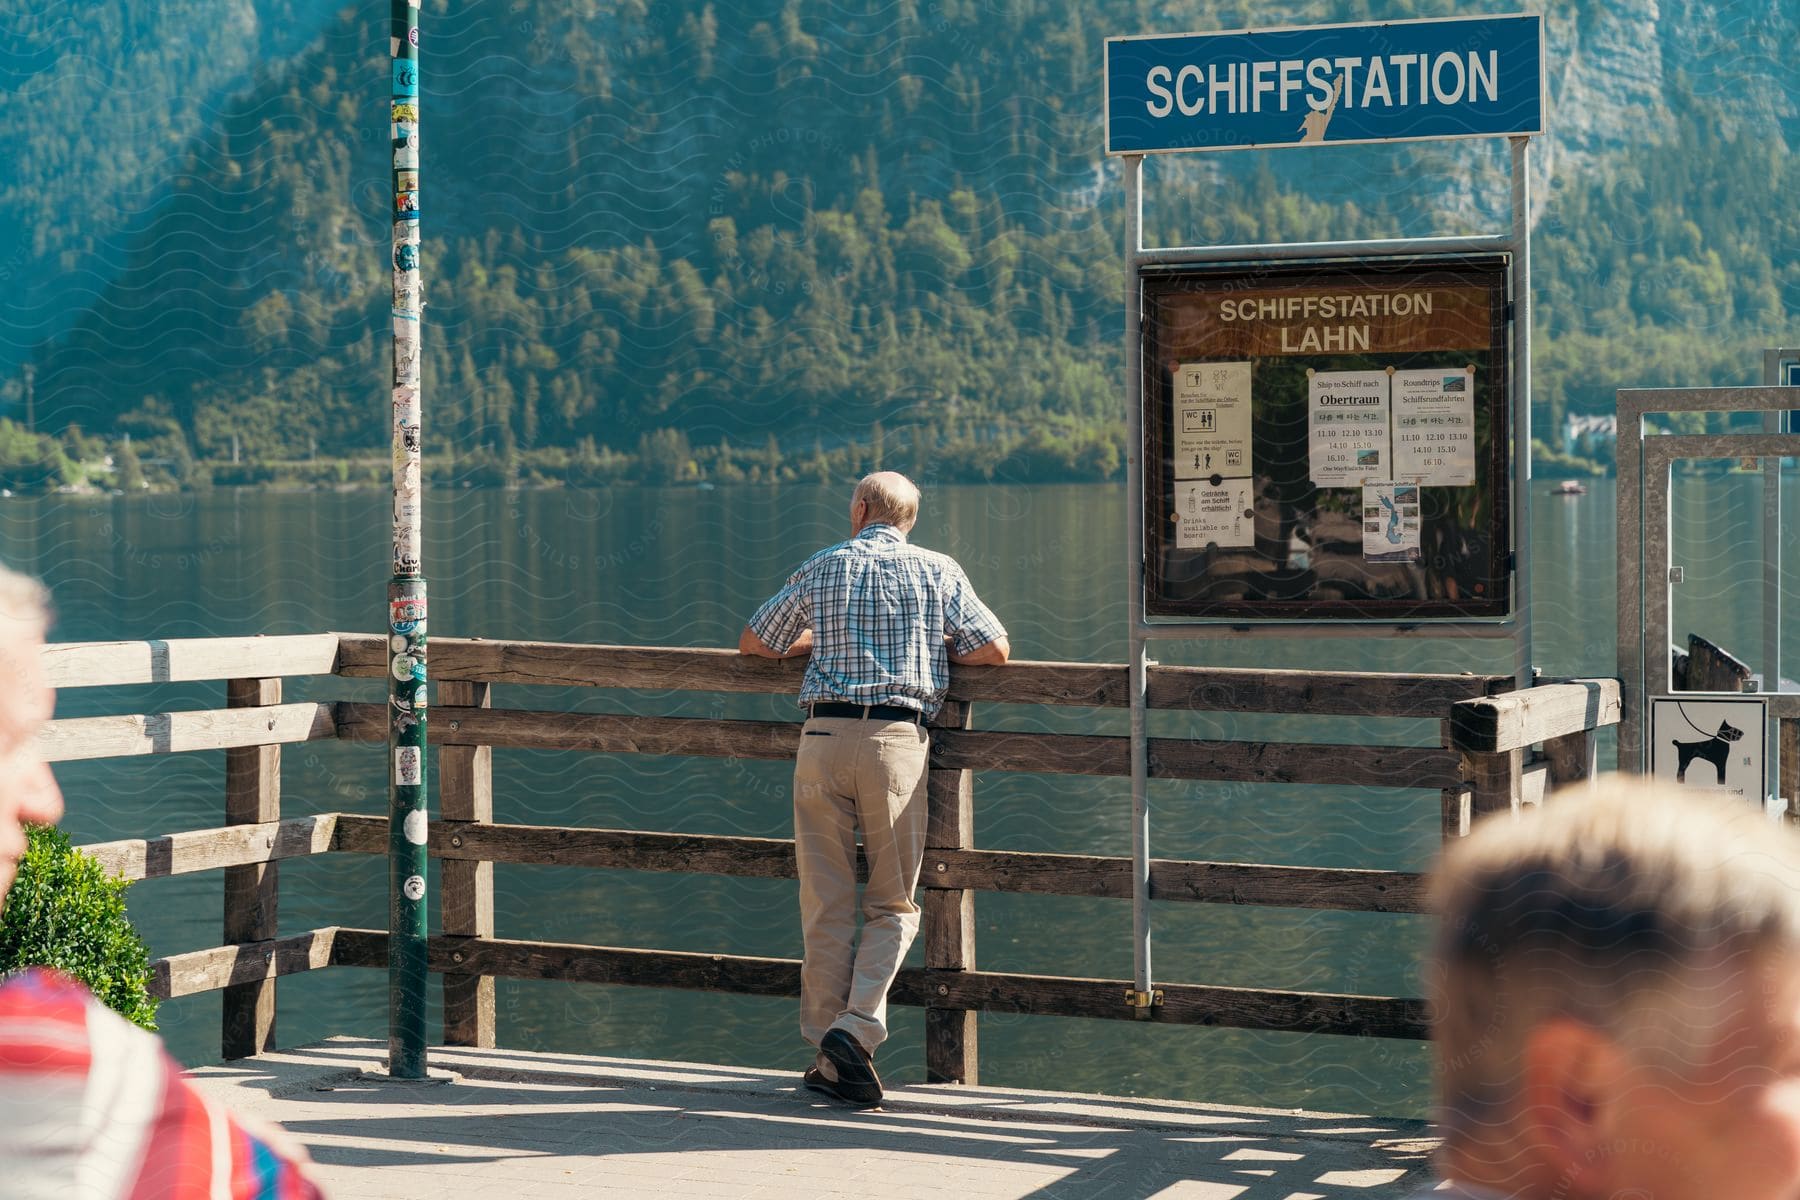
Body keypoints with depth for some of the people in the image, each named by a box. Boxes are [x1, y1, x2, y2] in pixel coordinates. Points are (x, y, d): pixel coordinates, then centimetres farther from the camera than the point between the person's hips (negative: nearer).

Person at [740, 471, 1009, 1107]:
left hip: (824, 735, 1)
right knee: (893, 905, 8)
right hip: (897, 738, -1)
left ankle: (828, 1055, 4)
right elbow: (996, 650, 6)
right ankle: (856, 1027, -12)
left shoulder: (823, 568, 11)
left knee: (826, 904, 5)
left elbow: (754, 643, 20)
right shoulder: (939, 571, 9)